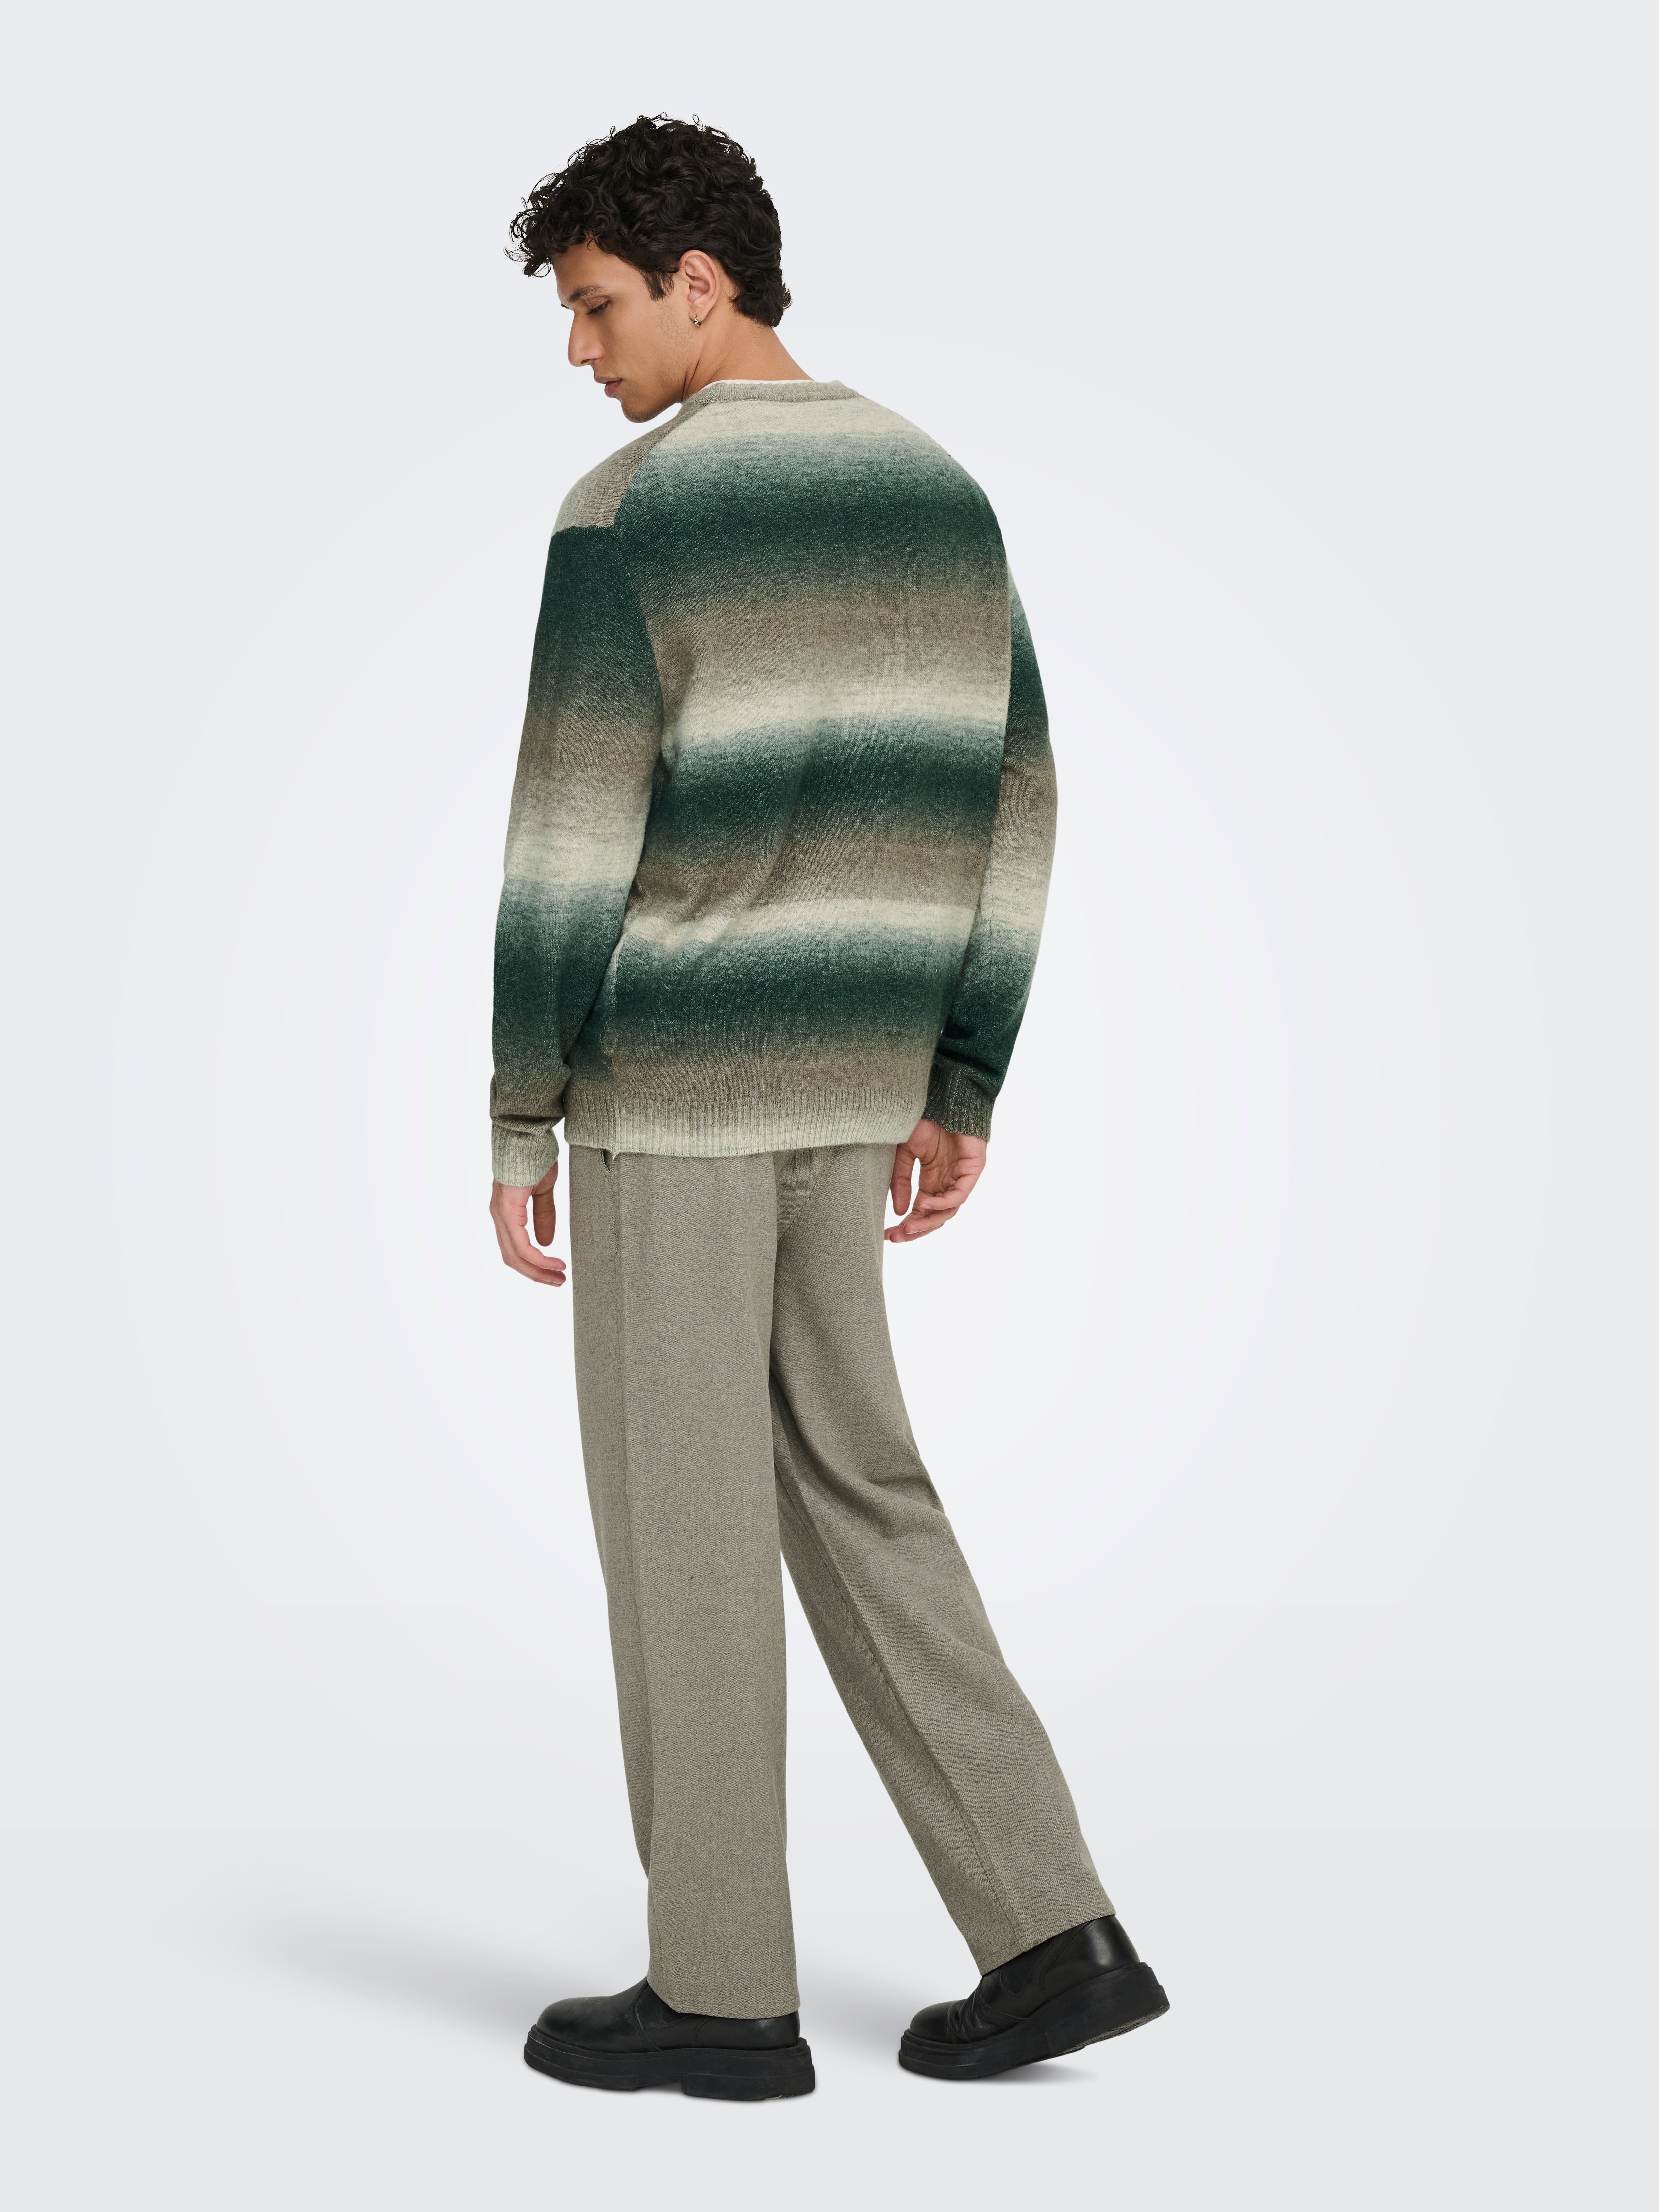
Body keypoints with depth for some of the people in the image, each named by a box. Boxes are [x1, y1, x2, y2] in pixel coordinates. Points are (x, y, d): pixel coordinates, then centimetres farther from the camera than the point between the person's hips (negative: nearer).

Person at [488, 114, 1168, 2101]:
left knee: (680, 1522, 4)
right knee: (849, 1490, 14)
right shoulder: (941, 498, 8)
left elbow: (568, 844, -17)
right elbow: (1008, 806, 10)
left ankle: (722, 1991, 15)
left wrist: (518, 1121, -8)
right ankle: (1049, 1935, 11)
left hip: (668, 1084, -7)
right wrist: (960, 1094, 16)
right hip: (838, 1085, 7)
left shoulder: (628, 520, -14)